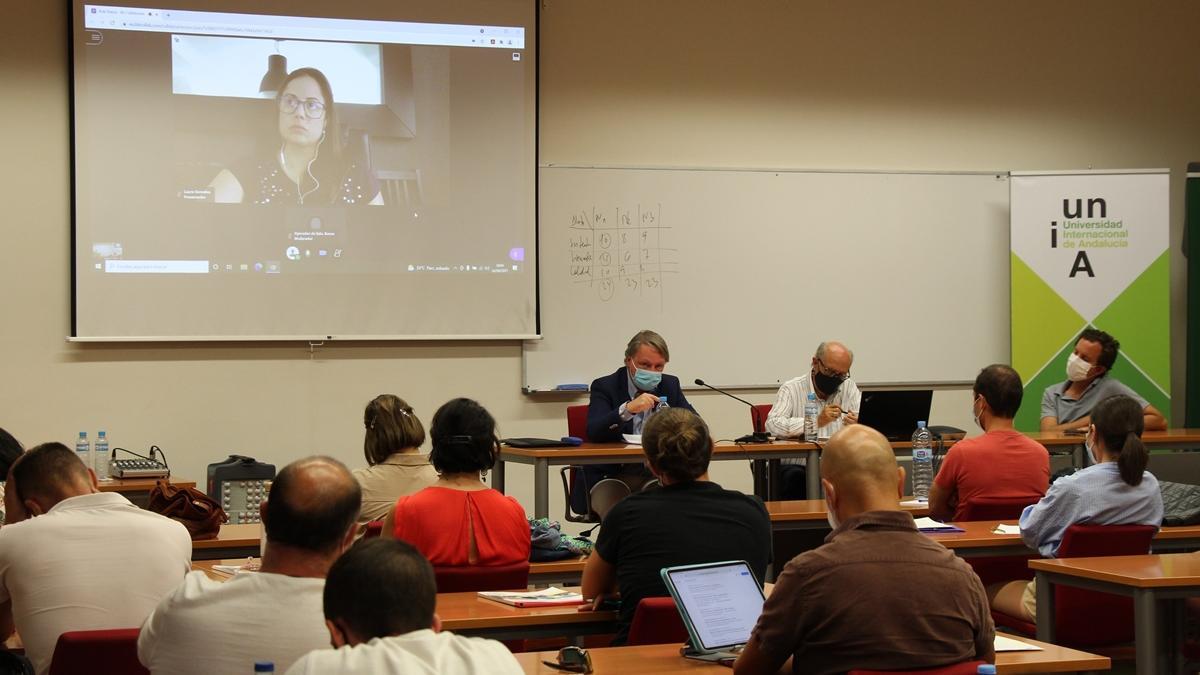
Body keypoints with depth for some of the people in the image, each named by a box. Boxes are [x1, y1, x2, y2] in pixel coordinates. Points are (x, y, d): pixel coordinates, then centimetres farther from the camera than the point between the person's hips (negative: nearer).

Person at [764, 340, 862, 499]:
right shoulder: (792, 389, 2)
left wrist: (857, 425, -20)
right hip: (796, 465, -3)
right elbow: (773, 425, -15)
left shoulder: (849, 387, 14)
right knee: (794, 476, -36)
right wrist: (817, 421, -23)